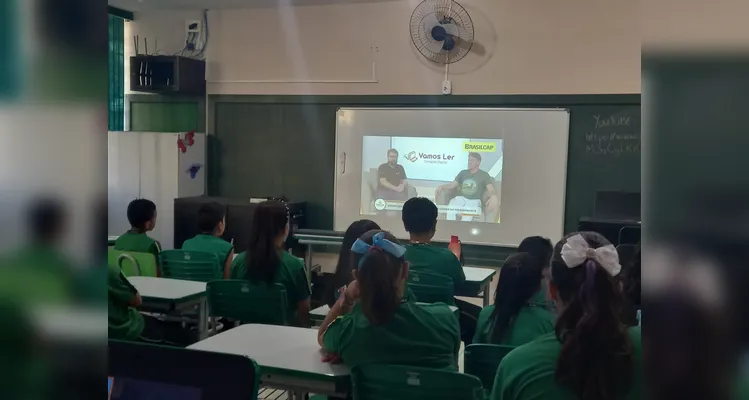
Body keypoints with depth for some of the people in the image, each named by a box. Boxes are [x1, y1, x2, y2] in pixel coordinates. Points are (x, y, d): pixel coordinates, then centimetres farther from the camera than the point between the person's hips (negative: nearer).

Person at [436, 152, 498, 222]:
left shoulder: (484, 175, 8)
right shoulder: (463, 173, 21)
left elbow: (491, 189, -5)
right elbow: (452, 185, 19)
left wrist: (493, 197, -31)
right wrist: (441, 187, -3)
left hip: (474, 201, -3)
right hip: (460, 199, 3)